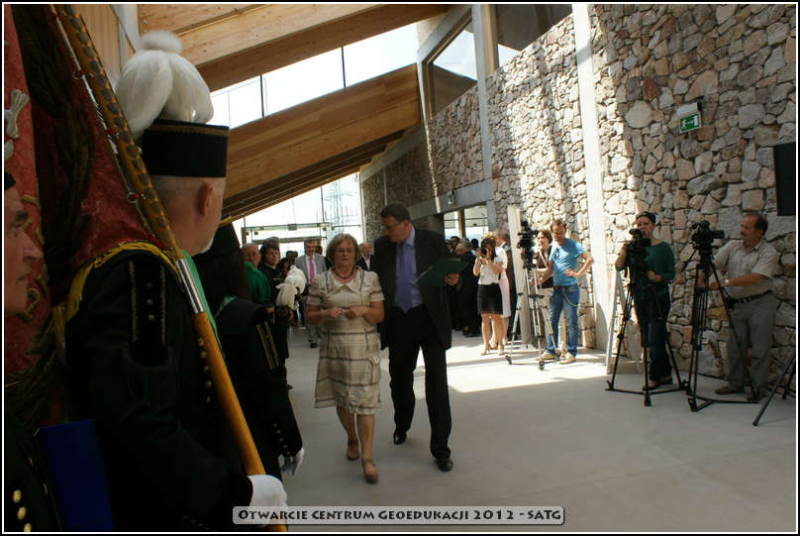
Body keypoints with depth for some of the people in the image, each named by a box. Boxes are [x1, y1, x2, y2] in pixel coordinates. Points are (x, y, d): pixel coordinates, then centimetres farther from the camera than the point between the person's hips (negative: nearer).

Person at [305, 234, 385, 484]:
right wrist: (325, 314, -13)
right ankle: (352, 438, 39)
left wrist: (363, 310, -16)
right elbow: (309, 315, 7)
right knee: (341, 398, 14)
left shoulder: (370, 278, 3)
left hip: (364, 348, -1)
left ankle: (367, 456, 2)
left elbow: (380, 315, 4)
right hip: (334, 349, 2)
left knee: (365, 401, -5)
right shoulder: (320, 282, 4)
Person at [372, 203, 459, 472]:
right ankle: (402, 427, 45)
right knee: (399, 379, 17)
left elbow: (450, 274, 1)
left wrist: (453, 280, -22)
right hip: (398, 320, 3)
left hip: (430, 318, -3)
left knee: (436, 382, -3)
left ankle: (440, 448, 10)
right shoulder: (382, 245, 1)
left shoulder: (433, 241, -6)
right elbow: (376, 281, 6)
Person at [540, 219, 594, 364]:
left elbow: (590, 259, -15)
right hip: (556, 288, 7)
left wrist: (578, 274, -19)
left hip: (570, 289, -7)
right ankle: (550, 351, 18)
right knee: (552, 320, 9)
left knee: (571, 322, -2)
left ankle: (571, 353, 5)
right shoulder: (554, 247, 15)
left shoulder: (573, 245, -6)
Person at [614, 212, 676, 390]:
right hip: (639, 297, 5)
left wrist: (657, 277, -21)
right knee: (647, 339, 9)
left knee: (655, 338, -6)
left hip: (658, 297, -5)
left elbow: (671, 273, -2)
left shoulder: (663, 247, -2)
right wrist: (623, 253, -21)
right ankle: (664, 374, 21)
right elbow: (619, 266, -4)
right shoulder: (633, 246, 8)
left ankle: (654, 376, 6)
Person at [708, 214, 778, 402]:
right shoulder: (732, 246, 9)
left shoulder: (768, 252, -7)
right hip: (738, 304, 5)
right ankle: (735, 384, 19)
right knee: (735, 347, 8)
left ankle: (759, 388, 7)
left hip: (761, 303, -5)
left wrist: (725, 282, -26)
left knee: (760, 349, -2)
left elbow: (754, 278, -19)